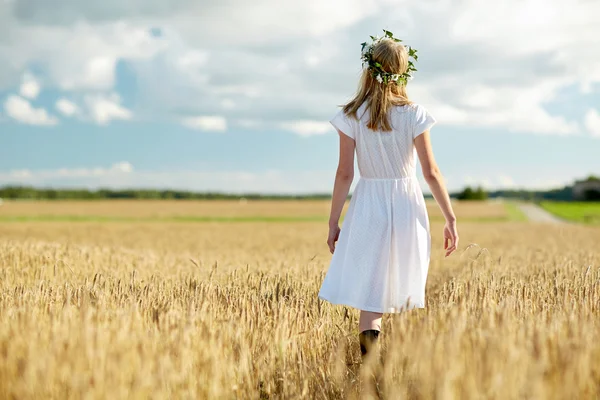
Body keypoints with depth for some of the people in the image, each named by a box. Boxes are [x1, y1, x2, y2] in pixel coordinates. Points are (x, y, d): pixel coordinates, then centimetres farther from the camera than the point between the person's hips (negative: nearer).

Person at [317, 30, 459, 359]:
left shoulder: (351, 116, -4)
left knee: (369, 286, 3)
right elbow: (431, 172, -5)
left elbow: (344, 174, -4)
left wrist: (333, 222, 4)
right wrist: (450, 218, 1)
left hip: (367, 206, 0)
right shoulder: (413, 114, -4)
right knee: (401, 289, 12)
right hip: (407, 205, 1)